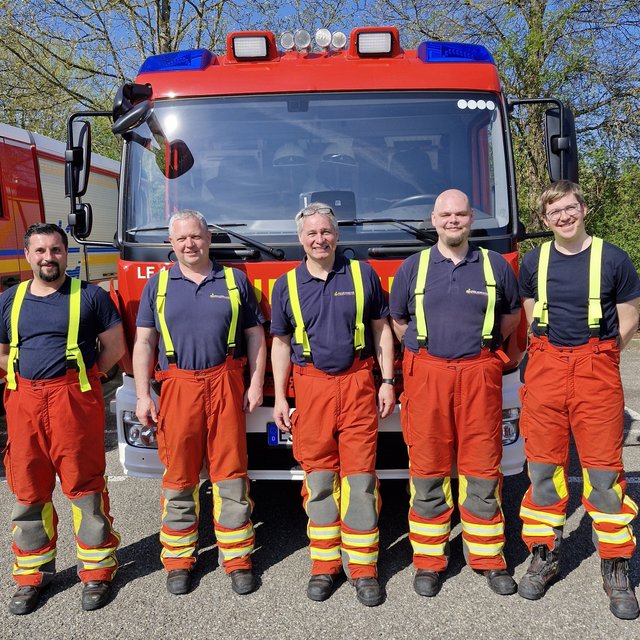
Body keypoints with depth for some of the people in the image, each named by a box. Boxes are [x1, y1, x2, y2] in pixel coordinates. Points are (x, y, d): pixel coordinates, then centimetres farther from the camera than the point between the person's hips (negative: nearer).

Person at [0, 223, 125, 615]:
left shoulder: (90, 296, 0)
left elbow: (114, 346, 2)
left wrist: (79, 378, 1)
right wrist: (32, 374, 8)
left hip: (76, 402, -4)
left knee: (85, 487, 2)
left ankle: (97, 571, 15)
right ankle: (33, 574, 26)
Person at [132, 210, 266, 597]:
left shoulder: (234, 280, 9)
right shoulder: (158, 285, 10)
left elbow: (254, 335, 10)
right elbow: (145, 342, 7)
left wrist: (256, 384, 1)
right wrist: (143, 396, -1)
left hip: (226, 387, 0)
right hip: (178, 387, 1)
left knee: (231, 474, 3)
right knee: (179, 476, 6)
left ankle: (237, 558, 14)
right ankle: (179, 559, 20)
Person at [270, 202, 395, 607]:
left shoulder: (362, 274, 5)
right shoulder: (287, 285, 7)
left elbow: (381, 329, 8)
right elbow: (281, 343, 10)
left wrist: (388, 382, 2)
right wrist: (280, 397, 5)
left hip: (357, 383, -1)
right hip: (311, 386, 1)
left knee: (360, 477, 0)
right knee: (319, 478, 6)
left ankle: (363, 567, 10)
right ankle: (325, 564, 19)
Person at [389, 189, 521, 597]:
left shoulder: (495, 265, 8)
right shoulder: (413, 267, 8)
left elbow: (512, 314, 19)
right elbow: (398, 319, 17)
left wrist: (482, 346, 14)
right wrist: (427, 349, 11)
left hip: (479, 375, 0)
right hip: (426, 375, 0)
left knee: (483, 470, 4)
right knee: (428, 471, 4)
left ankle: (489, 559, 19)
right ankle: (429, 562, 16)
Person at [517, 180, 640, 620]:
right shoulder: (534, 261, 8)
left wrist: (594, 354, 2)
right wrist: (555, 354, 11)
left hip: (597, 368, -2)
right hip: (545, 367, 2)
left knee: (604, 468, -1)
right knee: (543, 465, 6)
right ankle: (544, 557, 20)